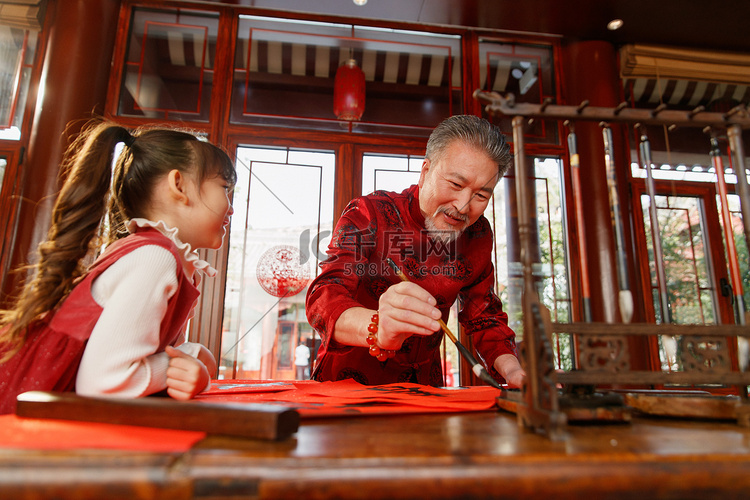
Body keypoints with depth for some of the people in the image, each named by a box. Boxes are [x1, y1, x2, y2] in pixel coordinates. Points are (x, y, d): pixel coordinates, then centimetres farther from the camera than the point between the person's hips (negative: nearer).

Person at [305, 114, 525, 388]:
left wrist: (510, 368, -16)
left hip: (422, 384, 5)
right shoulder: (368, 214, -17)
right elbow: (324, 297, -28)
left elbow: (484, 316, 4)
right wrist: (379, 330, -49)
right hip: (349, 375, -4)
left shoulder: (478, 235, -3)